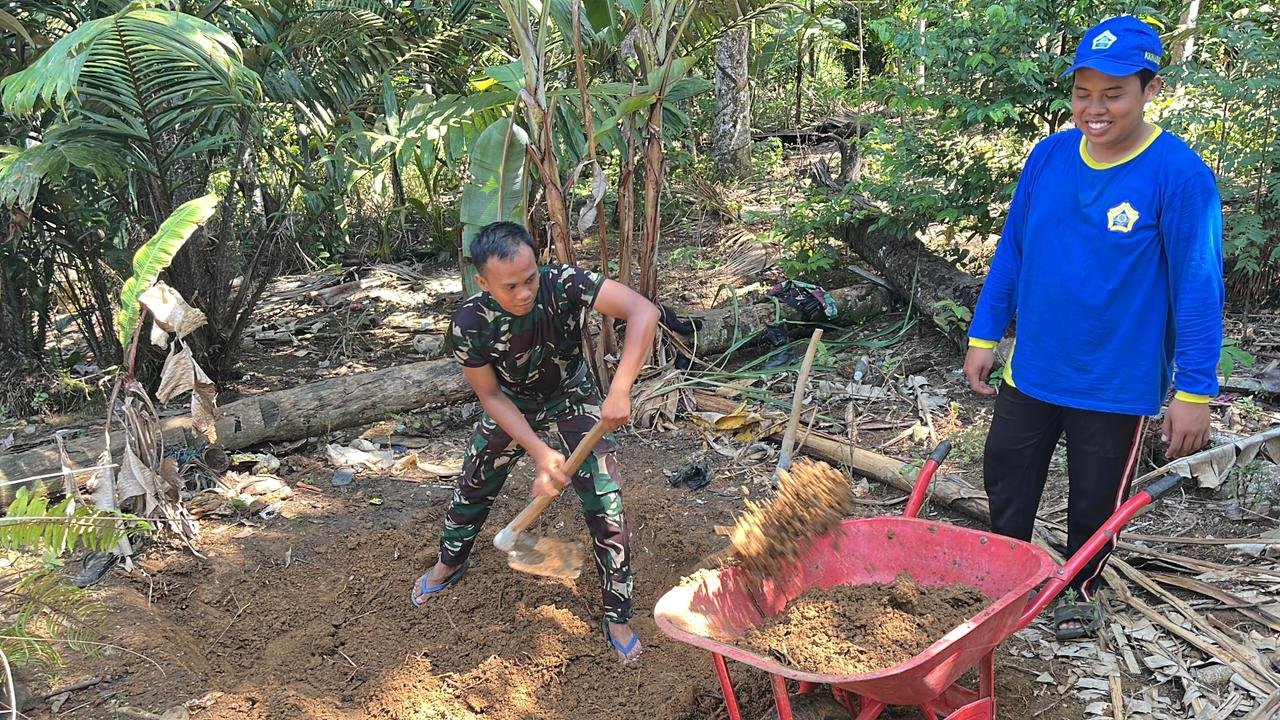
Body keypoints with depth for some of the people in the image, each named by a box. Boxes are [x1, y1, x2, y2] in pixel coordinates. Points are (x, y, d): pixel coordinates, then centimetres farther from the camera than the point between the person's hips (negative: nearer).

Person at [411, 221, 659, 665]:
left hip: (573, 400, -1)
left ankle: (617, 617, 10)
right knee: (473, 487, 19)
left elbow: (643, 311, -43)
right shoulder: (470, 324, -31)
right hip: (511, 407, 2)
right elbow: (492, 396, -19)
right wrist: (541, 453, -28)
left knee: (606, 509, -8)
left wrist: (619, 391, -52)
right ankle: (450, 563, 50)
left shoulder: (563, 284, -36)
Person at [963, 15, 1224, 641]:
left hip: (1116, 381, -4)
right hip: (1031, 368, 4)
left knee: (1095, 500, 15)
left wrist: (1194, 391, -16)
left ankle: (1080, 589, 41)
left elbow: (1198, 288, -15)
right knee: (1005, 476, 17)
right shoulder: (1049, 156, -4)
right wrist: (984, 335, 6)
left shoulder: (1179, 174, -17)